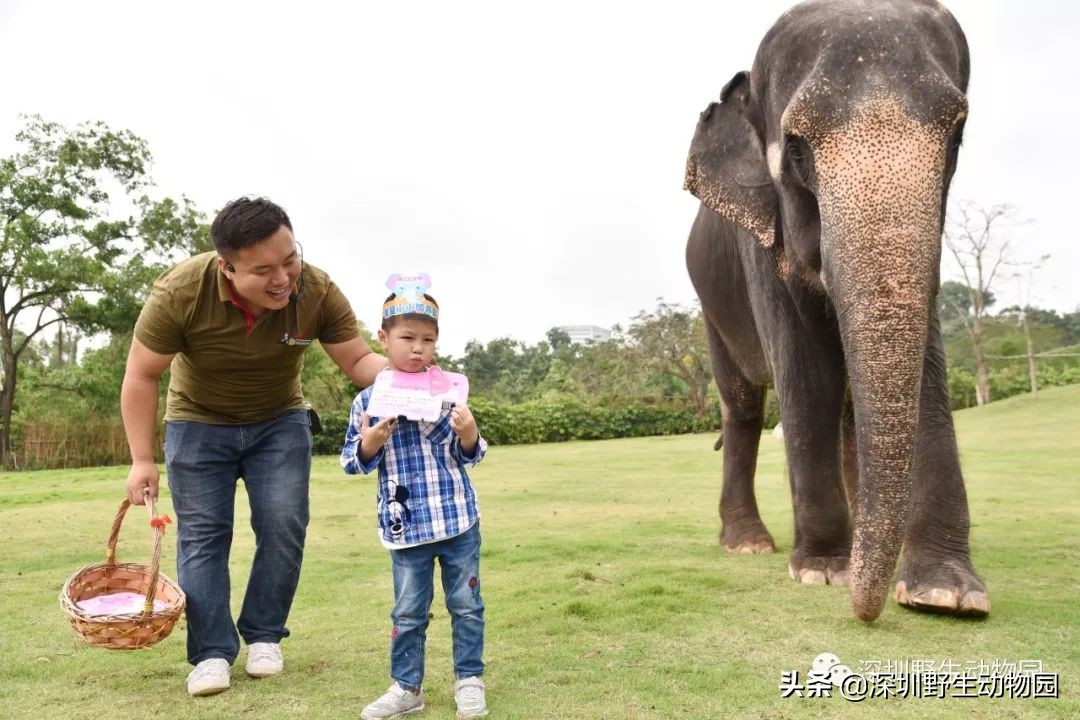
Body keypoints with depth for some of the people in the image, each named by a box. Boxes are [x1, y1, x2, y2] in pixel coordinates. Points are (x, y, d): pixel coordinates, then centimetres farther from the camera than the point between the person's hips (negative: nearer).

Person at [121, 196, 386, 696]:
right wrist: (142, 460, -16)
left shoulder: (317, 291, -28)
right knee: (201, 535, -2)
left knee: (284, 526, -4)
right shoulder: (178, 293, -31)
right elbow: (141, 377, -18)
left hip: (280, 421, 1)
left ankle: (264, 636, 14)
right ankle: (211, 653, 8)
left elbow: (358, 360, -18)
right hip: (197, 423, -1)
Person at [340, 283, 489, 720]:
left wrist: (468, 432, -19)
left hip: (458, 518, 0)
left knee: (466, 604, 11)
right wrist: (370, 442, -16)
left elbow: (470, 455, 2)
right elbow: (353, 462, 4)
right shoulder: (368, 399, -1)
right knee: (408, 612, 11)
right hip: (405, 524, 0)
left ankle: (469, 680, 28)